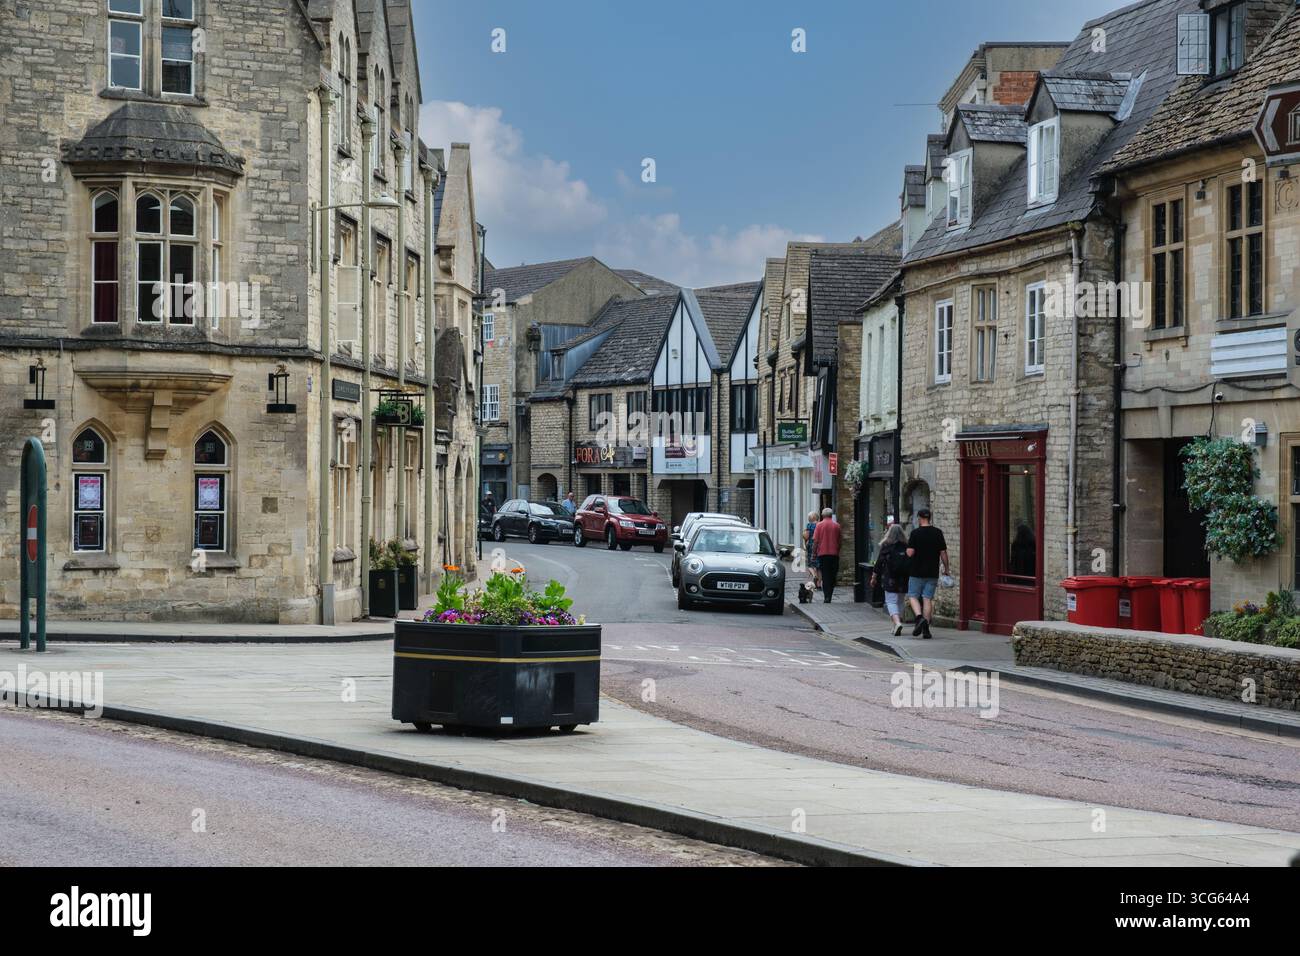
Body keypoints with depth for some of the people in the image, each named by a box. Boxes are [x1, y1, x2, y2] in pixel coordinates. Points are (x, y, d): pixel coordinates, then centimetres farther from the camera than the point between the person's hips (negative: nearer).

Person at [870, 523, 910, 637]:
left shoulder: (885, 546, -5)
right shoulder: (906, 547, 1)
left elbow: (879, 563, -1)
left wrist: (874, 577, 9)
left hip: (890, 580, -3)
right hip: (903, 580, 3)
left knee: (891, 601, -2)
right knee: (900, 602, 14)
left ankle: (897, 622, -24)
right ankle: (896, 627, 17)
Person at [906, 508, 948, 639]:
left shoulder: (915, 533, -8)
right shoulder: (938, 533, 1)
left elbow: (910, 553, -14)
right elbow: (943, 553, 1)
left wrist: (908, 546, 8)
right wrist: (946, 569, 12)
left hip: (917, 571, -3)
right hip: (933, 573, 3)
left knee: (913, 596, 8)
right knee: (928, 598, 6)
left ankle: (920, 617, -17)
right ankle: (926, 628, 2)